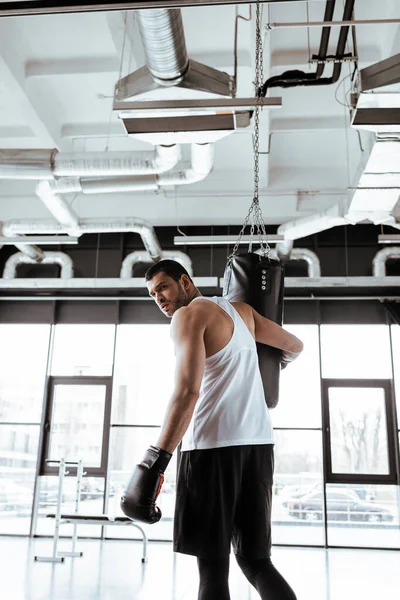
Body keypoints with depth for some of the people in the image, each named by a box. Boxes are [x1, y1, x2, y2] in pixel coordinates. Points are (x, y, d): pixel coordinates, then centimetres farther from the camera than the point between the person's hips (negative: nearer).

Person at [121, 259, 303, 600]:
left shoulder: (188, 315, -2)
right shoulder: (243, 310, 20)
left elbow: (188, 391, -16)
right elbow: (295, 347, 29)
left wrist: (154, 462, -20)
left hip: (214, 443, -7)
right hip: (258, 441, 7)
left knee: (213, 565, 0)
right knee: (255, 560, 13)